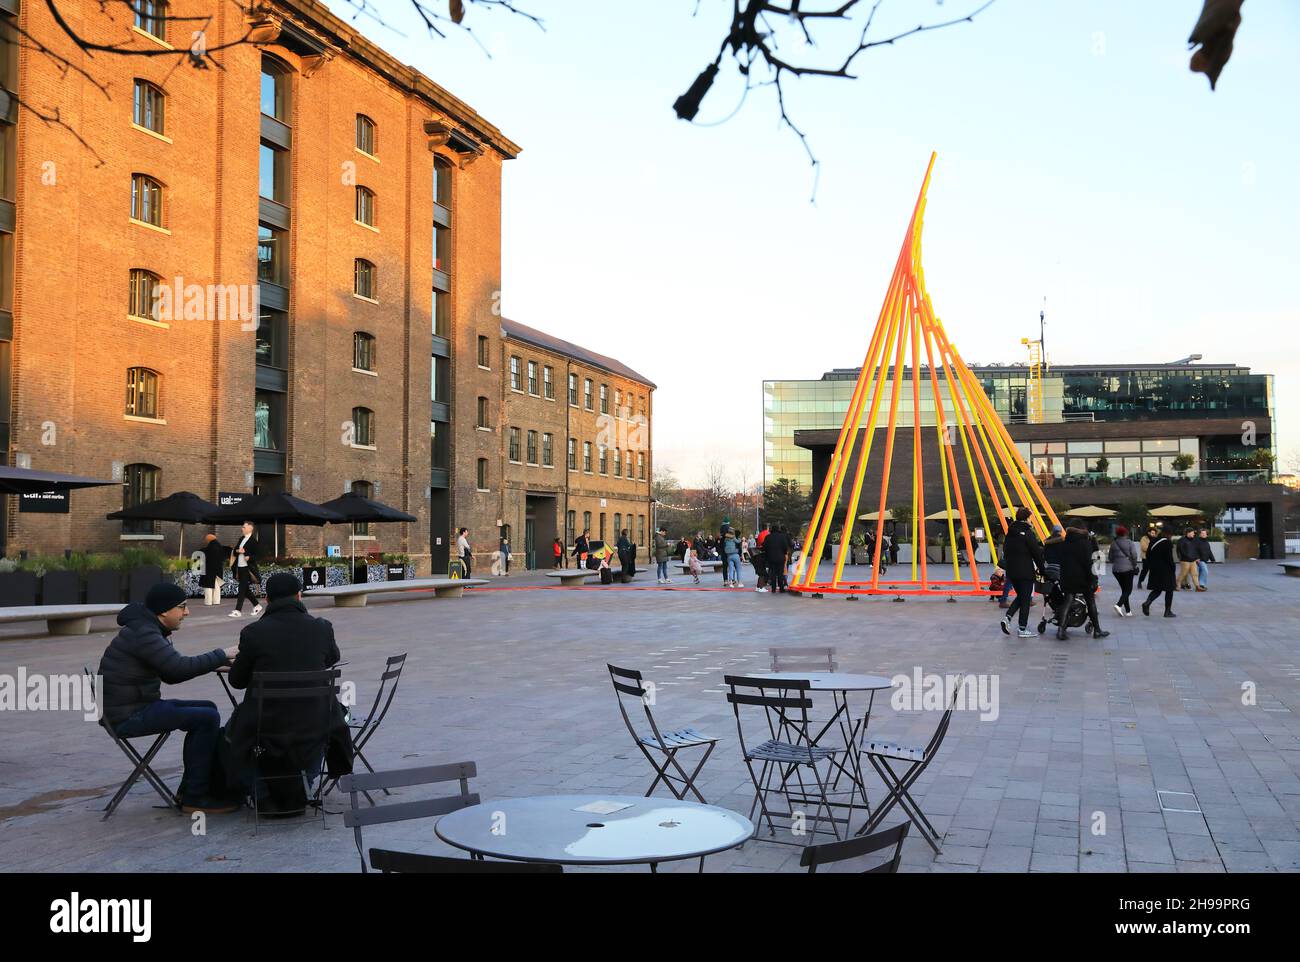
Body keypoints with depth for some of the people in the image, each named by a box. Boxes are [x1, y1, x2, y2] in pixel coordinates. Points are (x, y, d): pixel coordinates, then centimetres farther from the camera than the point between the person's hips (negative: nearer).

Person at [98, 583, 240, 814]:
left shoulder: (146, 630, 15)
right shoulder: (142, 634, -19)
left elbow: (171, 674, 18)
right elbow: (181, 668, -28)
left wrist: (212, 662, 5)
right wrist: (222, 655, -16)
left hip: (139, 706, 11)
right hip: (128, 716, -11)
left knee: (208, 708, 14)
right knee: (208, 718, -15)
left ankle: (188, 789, 15)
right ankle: (194, 799, -9)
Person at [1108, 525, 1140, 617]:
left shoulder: (1113, 543, 5)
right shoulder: (1129, 543, -6)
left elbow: (1110, 558, 9)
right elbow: (1134, 555, -10)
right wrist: (1134, 566, 5)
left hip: (1116, 569, 4)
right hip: (1128, 568, -4)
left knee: (1124, 589, 13)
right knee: (1128, 590, 0)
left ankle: (1128, 611, 12)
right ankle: (1118, 605, -23)